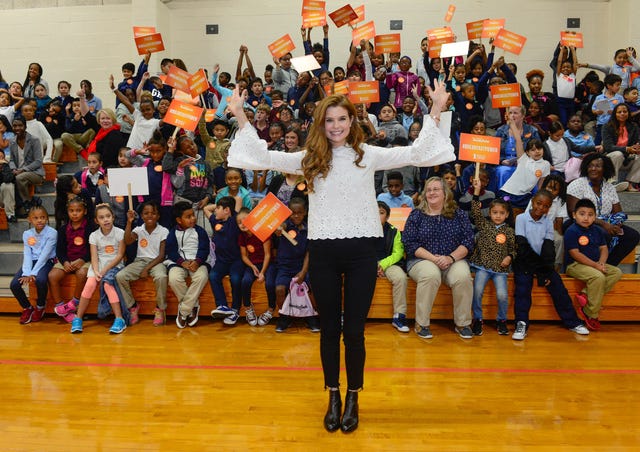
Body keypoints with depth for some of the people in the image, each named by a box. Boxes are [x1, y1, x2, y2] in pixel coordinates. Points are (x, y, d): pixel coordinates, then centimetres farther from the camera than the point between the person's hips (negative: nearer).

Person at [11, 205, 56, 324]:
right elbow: (27, 255, -4)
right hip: (32, 262, 5)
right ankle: (27, 308, 10)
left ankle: (40, 307, -4)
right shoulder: (27, 234, 4)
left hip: (46, 261, -4)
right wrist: (26, 273, -19)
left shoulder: (52, 233, -10)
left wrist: (33, 273, -22)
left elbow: (44, 255, -16)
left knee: (40, 280, -34)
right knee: (14, 284, -17)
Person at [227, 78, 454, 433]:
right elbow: (265, 157, 2)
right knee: (329, 329, 12)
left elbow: (415, 153, -1)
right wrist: (241, 117, -4)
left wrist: (435, 111, -9)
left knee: (354, 330, 7)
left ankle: (352, 399, 26)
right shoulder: (309, 159, 5)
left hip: (360, 250, -1)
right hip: (323, 251, 1)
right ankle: (333, 397, 29)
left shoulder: (368, 155, 3)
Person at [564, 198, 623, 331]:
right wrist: (595, 266, -19)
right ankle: (591, 314, -18)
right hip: (576, 265, -9)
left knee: (617, 272, -7)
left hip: (595, 265, 9)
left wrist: (601, 263, -9)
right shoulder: (572, 231, -13)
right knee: (598, 277, -30)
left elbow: (604, 248, 13)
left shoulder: (598, 231, 11)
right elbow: (575, 254, -18)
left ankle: (586, 295, -19)